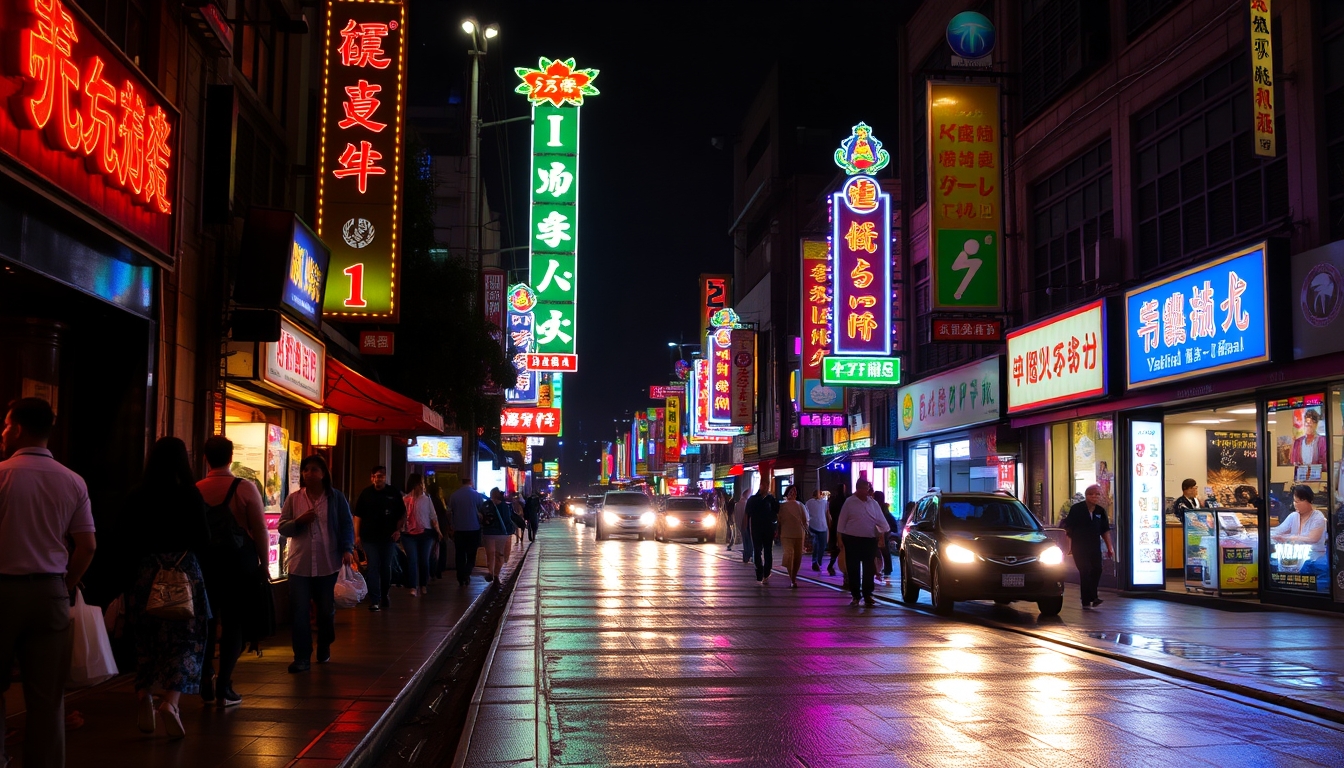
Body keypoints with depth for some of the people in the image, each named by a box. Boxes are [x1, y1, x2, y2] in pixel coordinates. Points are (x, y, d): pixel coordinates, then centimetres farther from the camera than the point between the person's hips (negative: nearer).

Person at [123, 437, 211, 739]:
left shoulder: (137, 497, -1)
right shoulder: (190, 495, -7)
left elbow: (129, 539, 3)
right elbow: (203, 541, -5)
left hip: (147, 574, 3)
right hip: (185, 573, -3)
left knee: (149, 638, 17)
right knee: (185, 639, 2)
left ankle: (144, 696, 4)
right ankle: (171, 700, -16)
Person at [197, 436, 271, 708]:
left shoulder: (195, 490, -2)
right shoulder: (245, 488, -10)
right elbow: (260, 530, -10)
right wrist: (263, 564, 0)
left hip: (204, 562, 3)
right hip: (239, 562, -3)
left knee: (207, 621, 16)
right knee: (234, 623, 5)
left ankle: (206, 684, 20)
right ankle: (224, 688, 5)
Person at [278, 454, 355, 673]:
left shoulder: (336, 497, 1)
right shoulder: (293, 499, 5)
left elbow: (347, 525, 0)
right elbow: (282, 528, 4)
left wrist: (347, 550, -13)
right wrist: (299, 521, -15)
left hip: (328, 564, 0)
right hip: (300, 564, 1)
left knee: (327, 610, 11)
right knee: (300, 611, -5)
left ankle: (324, 650, 30)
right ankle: (302, 658, -1)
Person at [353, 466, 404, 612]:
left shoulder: (394, 493, 1)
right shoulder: (366, 494, 0)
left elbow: (402, 514, 10)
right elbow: (358, 516, 2)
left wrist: (398, 530, -1)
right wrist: (357, 535, -5)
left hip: (388, 537, 1)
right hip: (369, 538, -1)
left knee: (386, 568, 11)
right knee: (373, 568, -4)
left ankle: (385, 596, 29)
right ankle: (374, 601, -4)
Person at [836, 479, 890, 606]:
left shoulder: (873, 503, 9)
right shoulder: (849, 502, -1)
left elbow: (881, 519, 10)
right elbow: (842, 520, 0)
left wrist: (886, 531, -3)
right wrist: (840, 536, -2)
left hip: (870, 540, 3)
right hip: (853, 540, -2)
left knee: (868, 569, 3)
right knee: (853, 569, 2)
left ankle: (867, 595, 10)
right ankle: (855, 595, 10)